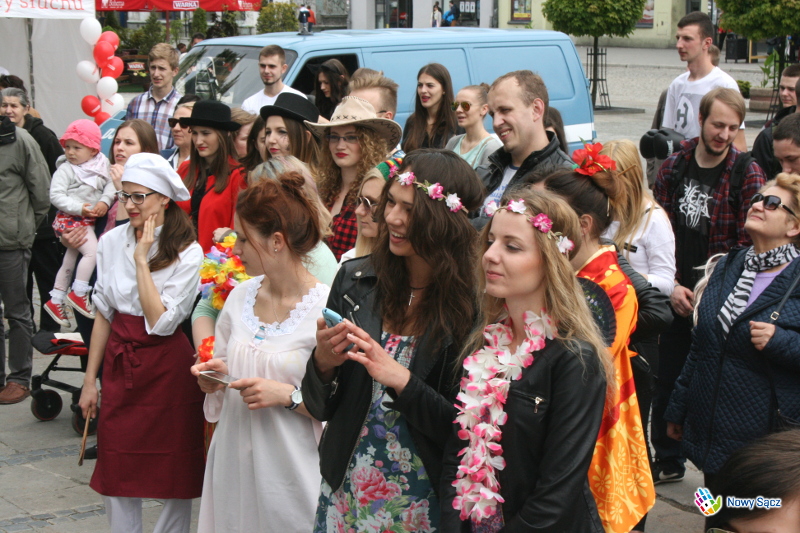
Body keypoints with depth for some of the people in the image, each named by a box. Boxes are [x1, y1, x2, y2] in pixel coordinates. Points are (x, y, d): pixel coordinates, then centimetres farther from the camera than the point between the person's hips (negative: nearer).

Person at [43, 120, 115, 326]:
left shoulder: (101, 166, 3)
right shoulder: (65, 170, -10)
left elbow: (110, 185, -1)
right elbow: (56, 195, -16)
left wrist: (105, 201, -21)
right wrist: (79, 208, -24)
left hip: (89, 220, 6)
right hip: (70, 219, -6)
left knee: (70, 260, 16)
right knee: (92, 251, -21)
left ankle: (56, 301, 29)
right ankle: (78, 294, -10)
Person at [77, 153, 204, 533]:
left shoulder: (187, 253, -11)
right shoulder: (112, 242, 1)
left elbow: (162, 322, -19)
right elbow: (104, 314, 7)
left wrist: (142, 260, -18)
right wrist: (90, 379, 7)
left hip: (166, 367, -4)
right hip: (119, 360, 4)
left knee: (173, 472, 7)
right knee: (116, 473, 7)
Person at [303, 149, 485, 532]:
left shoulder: (472, 307, -14)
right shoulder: (354, 279, -3)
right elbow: (320, 407, 4)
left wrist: (401, 381, -23)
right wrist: (323, 363, -15)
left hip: (423, 501, -3)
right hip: (345, 492, 3)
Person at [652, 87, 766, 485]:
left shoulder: (747, 174, -7)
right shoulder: (673, 167, 3)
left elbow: (749, 244, -8)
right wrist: (671, 287, -6)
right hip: (675, 297, 4)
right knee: (667, 380, 13)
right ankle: (668, 461, 30)